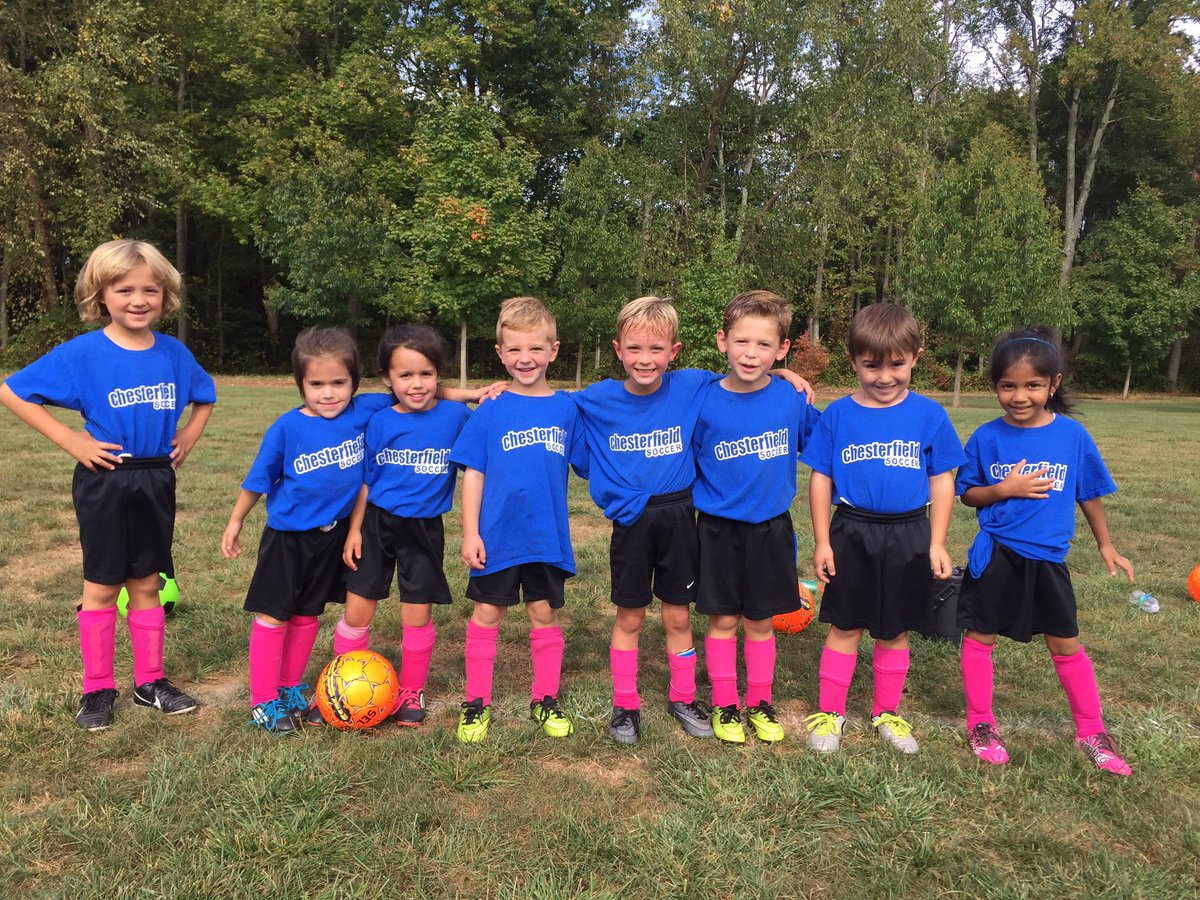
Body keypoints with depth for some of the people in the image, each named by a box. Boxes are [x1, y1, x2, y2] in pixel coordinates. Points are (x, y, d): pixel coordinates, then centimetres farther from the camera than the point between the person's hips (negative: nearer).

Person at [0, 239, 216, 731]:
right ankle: (97, 689, 20)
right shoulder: (82, 353, -12)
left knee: (147, 583, 13)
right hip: (104, 483, -3)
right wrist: (69, 439, -14)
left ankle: (150, 681, 24)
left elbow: (205, 397, 18)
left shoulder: (174, 353, -1)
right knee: (102, 586, 7)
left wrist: (190, 435, 3)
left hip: (156, 481, 3)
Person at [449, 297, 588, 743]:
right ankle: (476, 702, 24)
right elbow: (473, 474, -2)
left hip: (548, 537, 1)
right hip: (497, 535, -1)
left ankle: (545, 699, 28)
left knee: (546, 614, 12)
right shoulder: (490, 412, -3)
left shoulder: (567, 408, 0)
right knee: (486, 614, 9)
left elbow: (591, 465, 6)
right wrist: (470, 532, -6)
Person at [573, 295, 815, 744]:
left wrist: (783, 375, -3)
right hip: (631, 520, 0)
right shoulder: (598, 400, -6)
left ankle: (682, 697, 32)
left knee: (678, 616, 13)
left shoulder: (692, 387, -6)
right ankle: (625, 705, 26)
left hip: (678, 517, 1)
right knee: (629, 617, 11)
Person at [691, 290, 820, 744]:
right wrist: (705, 498, 0)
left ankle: (759, 704, 31)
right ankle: (724, 705, 26)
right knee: (723, 620, 10)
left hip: (771, 529, 1)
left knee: (761, 621, 13)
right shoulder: (705, 403, -10)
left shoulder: (793, 398, -8)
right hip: (719, 530, -1)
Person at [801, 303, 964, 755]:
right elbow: (820, 479, 0)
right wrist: (821, 542, -3)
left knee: (895, 630, 14)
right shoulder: (837, 415, -4)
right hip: (851, 535, -1)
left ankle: (887, 712, 32)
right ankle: (830, 711, 24)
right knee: (845, 627, 10)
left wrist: (936, 543, -2)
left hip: (908, 536, 1)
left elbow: (942, 481, 2)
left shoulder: (929, 415, -3)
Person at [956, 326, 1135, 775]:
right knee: (980, 638, 8)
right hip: (995, 556, -1)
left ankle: (1091, 731, 30)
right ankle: (980, 724, 26)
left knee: (1066, 644, 12)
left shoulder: (1072, 434, -5)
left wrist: (1105, 545, 16)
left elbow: (1089, 493, 8)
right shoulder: (986, 437, -8)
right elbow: (967, 494, 1)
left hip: (1047, 558, 1)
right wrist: (1004, 490, -17)